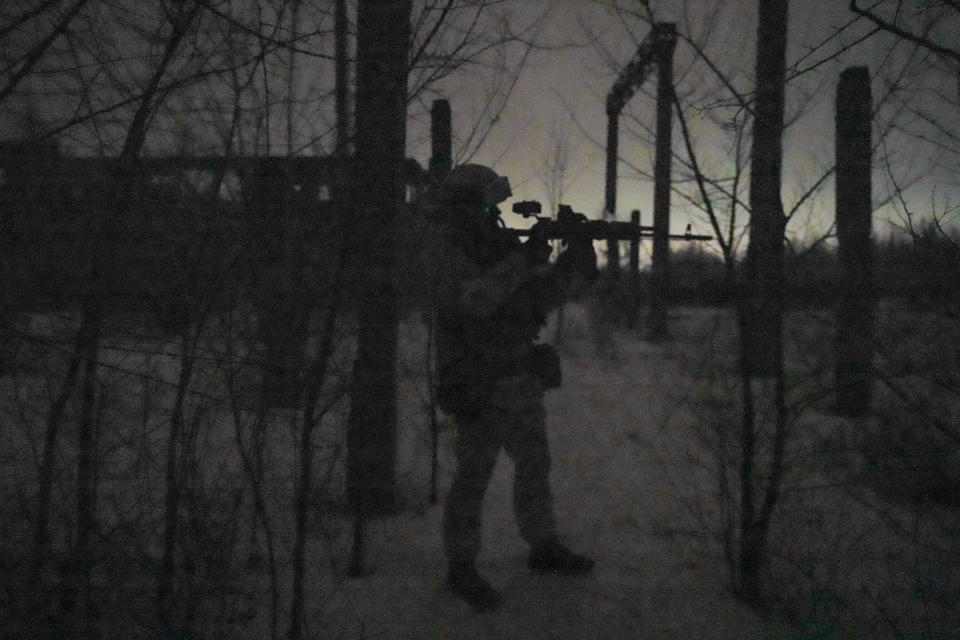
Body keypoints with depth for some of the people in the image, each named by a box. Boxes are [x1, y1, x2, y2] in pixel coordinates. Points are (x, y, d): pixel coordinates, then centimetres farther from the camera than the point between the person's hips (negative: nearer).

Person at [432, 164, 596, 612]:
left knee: (534, 465, 16)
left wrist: (573, 261, -2)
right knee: (474, 475, -3)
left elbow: (538, 298, 12)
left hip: (521, 382, 8)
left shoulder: (502, 248, 9)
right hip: (480, 389, -8)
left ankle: (544, 548, 30)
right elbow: (476, 300, -34)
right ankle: (461, 568, 6)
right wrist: (524, 260, -30)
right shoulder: (456, 259, -15)